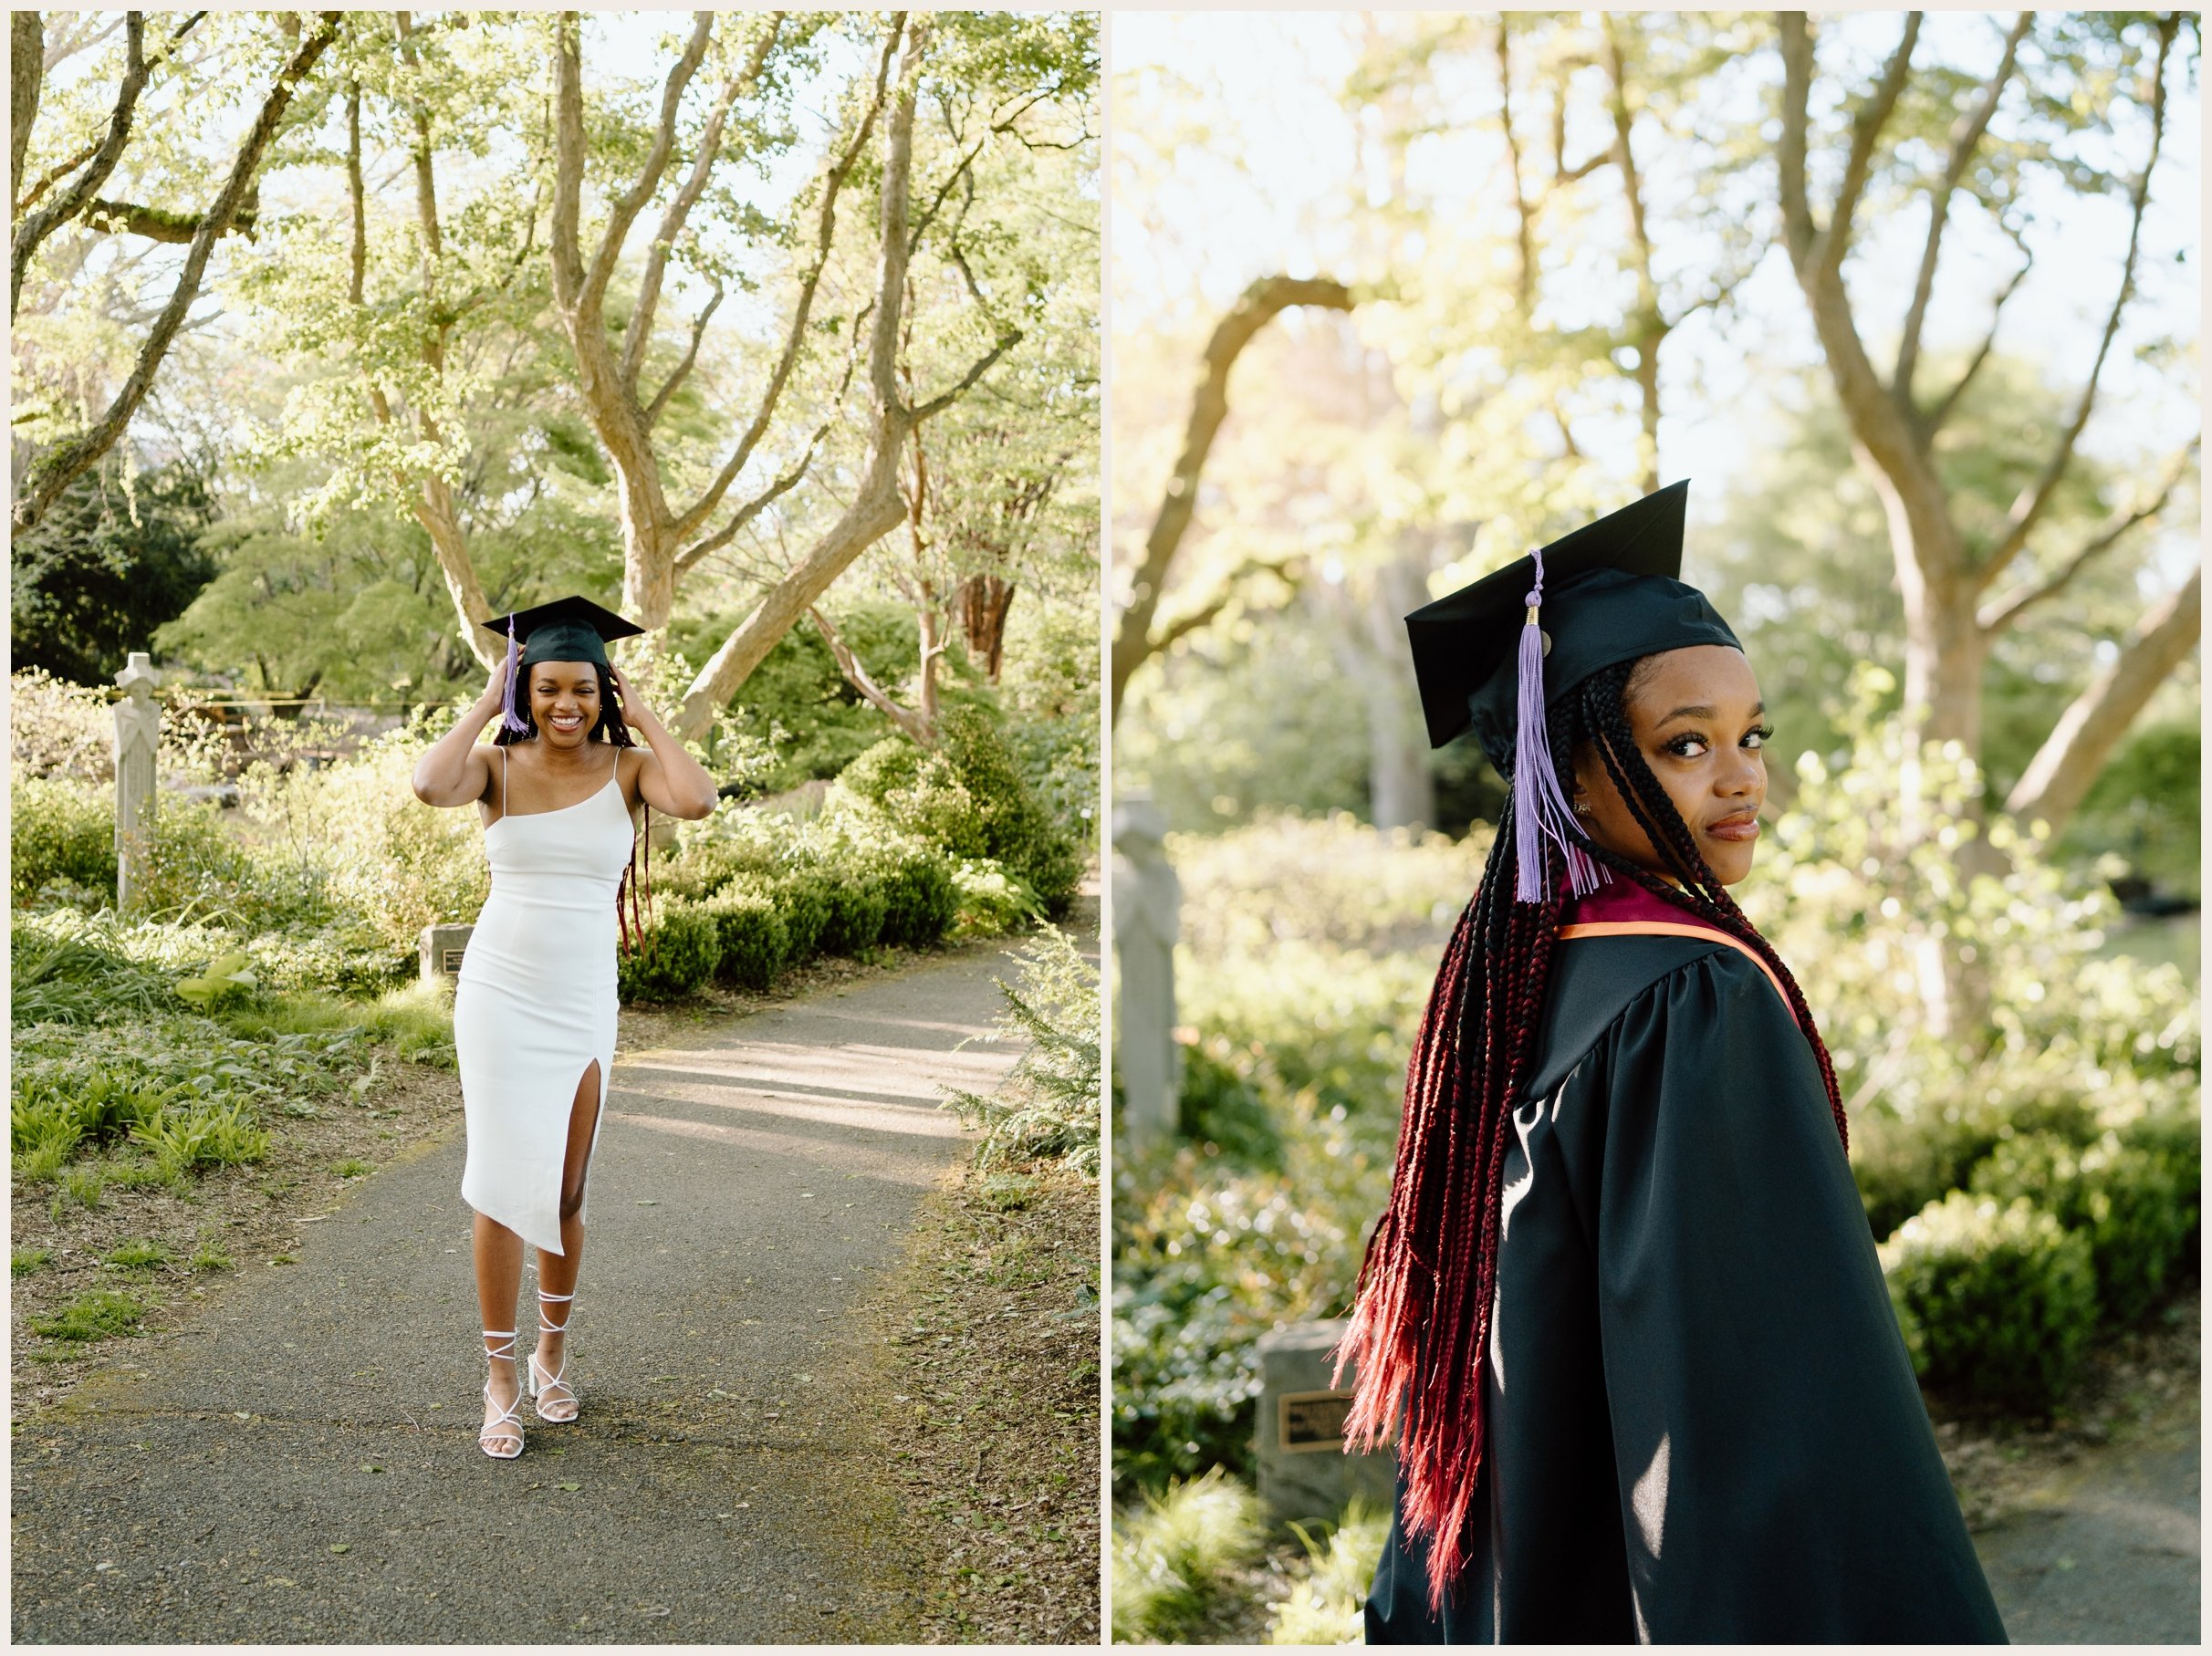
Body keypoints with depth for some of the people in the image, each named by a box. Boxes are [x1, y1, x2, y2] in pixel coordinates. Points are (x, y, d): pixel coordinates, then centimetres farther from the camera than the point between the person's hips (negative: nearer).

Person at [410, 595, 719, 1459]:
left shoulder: (627, 767, -1)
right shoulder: (498, 765, -3)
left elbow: (698, 800, -22)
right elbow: (430, 786, -26)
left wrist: (644, 716, -10)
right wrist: (486, 703, -13)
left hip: (583, 1005, 1)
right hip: (499, 996, -1)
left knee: (565, 1193, 11)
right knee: (501, 1189, -2)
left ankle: (552, 1353, 32)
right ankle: (501, 1381, 9)